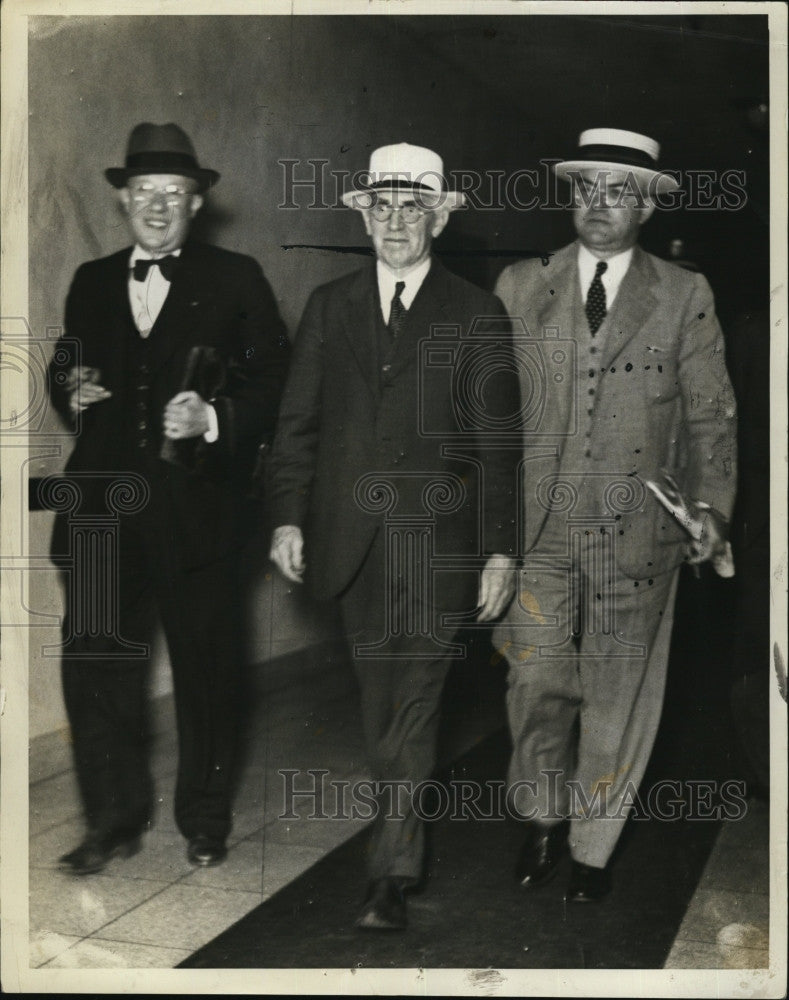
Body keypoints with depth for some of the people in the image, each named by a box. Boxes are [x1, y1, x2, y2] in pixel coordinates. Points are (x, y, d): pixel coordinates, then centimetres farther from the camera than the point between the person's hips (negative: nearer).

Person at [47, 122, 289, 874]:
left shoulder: (235, 280, 3)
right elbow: (64, 369, 22)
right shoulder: (91, 283, 14)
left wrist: (214, 419, -19)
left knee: (206, 666, 8)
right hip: (102, 504, 3)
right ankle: (115, 820, 18)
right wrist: (71, 393, 0)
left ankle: (204, 819, 26)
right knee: (92, 664, 1)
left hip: (195, 505, -3)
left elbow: (272, 383, -3)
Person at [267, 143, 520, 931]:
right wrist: (288, 517, -1)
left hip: (436, 541, -3)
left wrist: (500, 548, -3)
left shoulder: (477, 316, 2)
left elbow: (498, 443, 1)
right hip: (352, 540, 3)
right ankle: (400, 819, 30)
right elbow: (297, 422, 9)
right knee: (377, 699, 12)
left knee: (412, 704, -5)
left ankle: (393, 873, 0)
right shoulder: (328, 306, 10)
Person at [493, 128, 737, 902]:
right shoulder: (521, 287, 7)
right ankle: (543, 818, 29)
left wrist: (712, 506, -8)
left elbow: (711, 416, 4)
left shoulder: (684, 297, 4)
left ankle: (592, 846, 28)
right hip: (538, 526, 1)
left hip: (636, 529, 0)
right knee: (538, 682, 3)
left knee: (616, 695, 8)